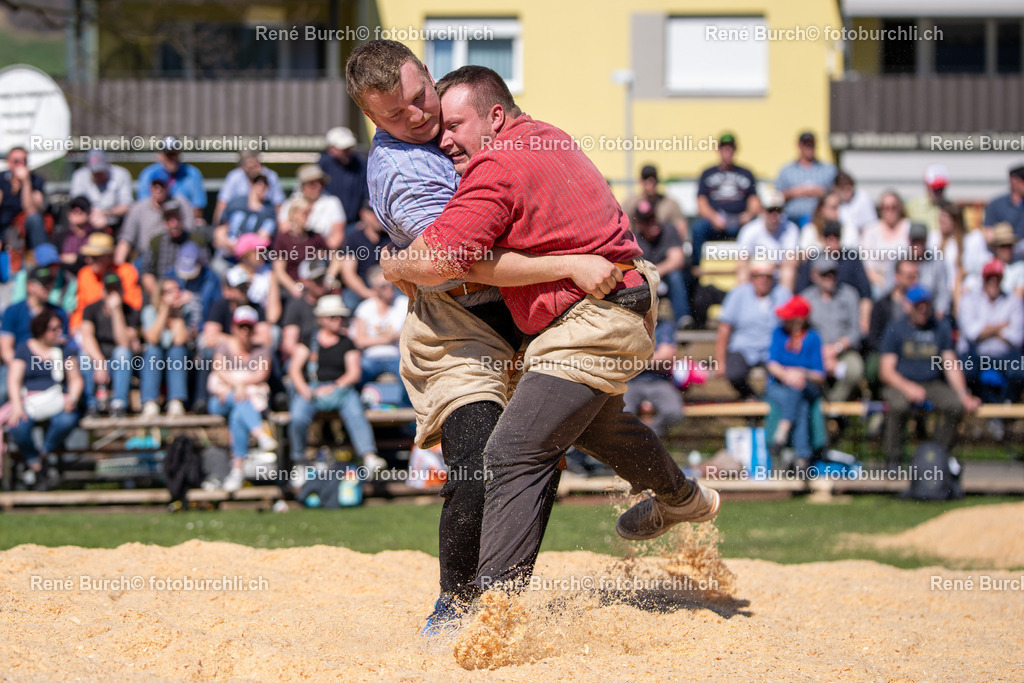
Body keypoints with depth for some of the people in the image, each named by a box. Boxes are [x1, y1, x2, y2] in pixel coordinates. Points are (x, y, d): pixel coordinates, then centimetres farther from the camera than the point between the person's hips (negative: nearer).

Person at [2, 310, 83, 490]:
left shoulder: (65, 348, 13)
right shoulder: (24, 349, 9)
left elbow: (75, 379, 12)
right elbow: (14, 381, 2)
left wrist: (72, 397, -10)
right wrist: (17, 405, -15)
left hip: (58, 399, 1)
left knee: (66, 420, -36)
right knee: (17, 427, -35)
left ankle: (42, 456, -9)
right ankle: (35, 466, -12)